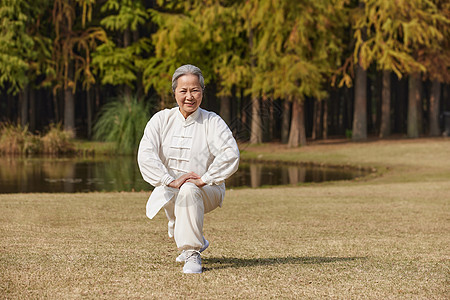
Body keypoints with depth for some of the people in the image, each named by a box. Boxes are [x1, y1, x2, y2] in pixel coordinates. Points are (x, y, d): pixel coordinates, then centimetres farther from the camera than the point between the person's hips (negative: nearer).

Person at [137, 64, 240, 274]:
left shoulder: (212, 122, -2)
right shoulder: (162, 119, 2)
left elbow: (231, 154, -16)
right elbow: (145, 155, -11)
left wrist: (204, 179, -24)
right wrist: (171, 180, -22)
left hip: (207, 191, -5)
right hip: (168, 190, 5)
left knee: (188, 191, -34)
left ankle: (192, 254, -27)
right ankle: (196, 243, 10)